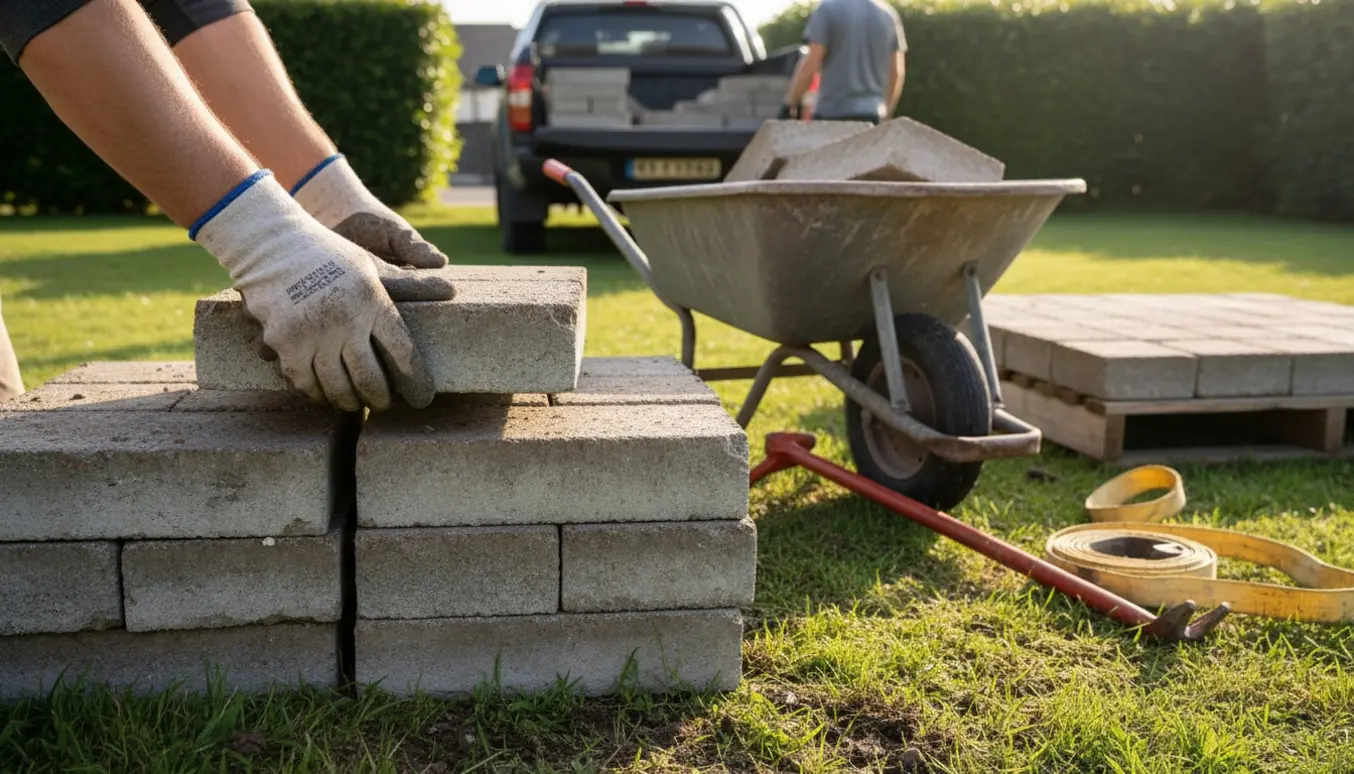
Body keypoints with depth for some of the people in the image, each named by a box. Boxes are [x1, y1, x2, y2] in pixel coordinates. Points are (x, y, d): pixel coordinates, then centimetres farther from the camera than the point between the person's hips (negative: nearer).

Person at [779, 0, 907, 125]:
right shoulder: (889, 13, 9)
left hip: (832, 112, -4)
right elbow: (897, 71, 11)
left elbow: (811, 64, -9)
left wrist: (790, 103, 1)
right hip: (872, 113, 4)